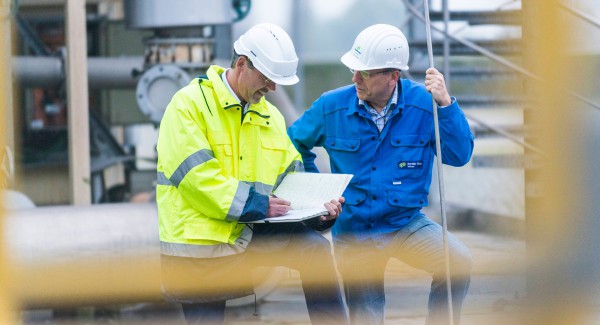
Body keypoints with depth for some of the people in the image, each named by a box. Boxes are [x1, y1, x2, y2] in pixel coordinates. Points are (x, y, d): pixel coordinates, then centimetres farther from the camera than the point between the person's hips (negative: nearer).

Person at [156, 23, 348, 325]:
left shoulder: (271, 116, 11)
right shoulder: (189, 104, -11)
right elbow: (196, 177, -21)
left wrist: (318, 208, -8)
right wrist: (256, 204, -23)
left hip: (250, 232, 6)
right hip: (199, 241, -6)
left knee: (314, 248, -13)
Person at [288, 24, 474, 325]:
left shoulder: (423, 103, -10)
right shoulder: (332, 107, -7)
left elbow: (459, 156, -15)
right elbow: (294, 142, 10)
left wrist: (446, 105, -25)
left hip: (406, 224, -1)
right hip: (353, 230, 1)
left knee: (459, 261, -28)